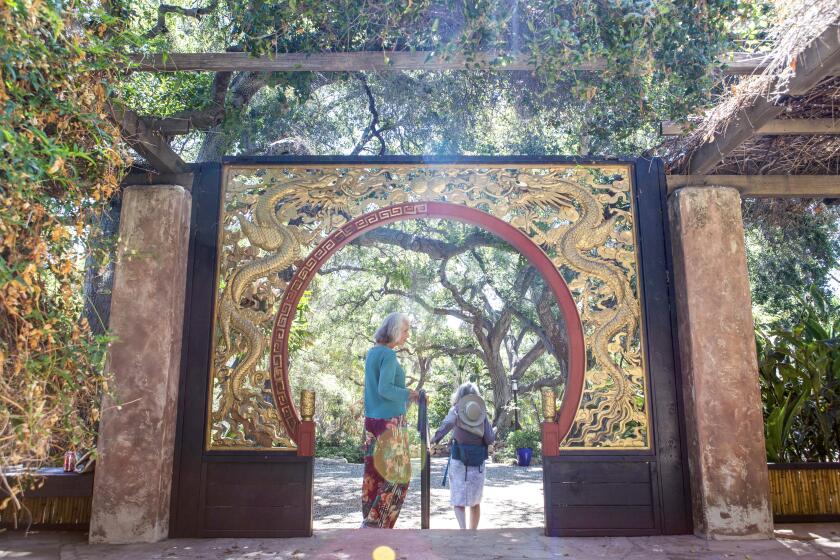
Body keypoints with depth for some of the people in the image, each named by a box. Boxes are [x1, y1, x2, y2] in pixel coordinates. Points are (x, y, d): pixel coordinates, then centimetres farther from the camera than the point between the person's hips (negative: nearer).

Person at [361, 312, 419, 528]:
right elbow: (385, 389, -22)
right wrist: (408, 395, -11)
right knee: (397, 476, 1)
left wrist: (404, 393, 18)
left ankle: (369, 521, 19)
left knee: (374, 473, 13)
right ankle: (375, 524, 2)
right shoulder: (388, 355, -14)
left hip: (372, 420, 9)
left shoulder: (372, 352, 13)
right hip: (390, 422, -9)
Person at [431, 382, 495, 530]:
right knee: (475, 500, 17)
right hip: (478, 462, 2)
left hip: (459, 460, -2)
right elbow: (490, 439, 0)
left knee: (458, 500, 3)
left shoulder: (456, 410, -1)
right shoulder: (482, 412, 4)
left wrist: (435, 439, -16)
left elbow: (448, 423, -21)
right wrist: (494, 433, 19)